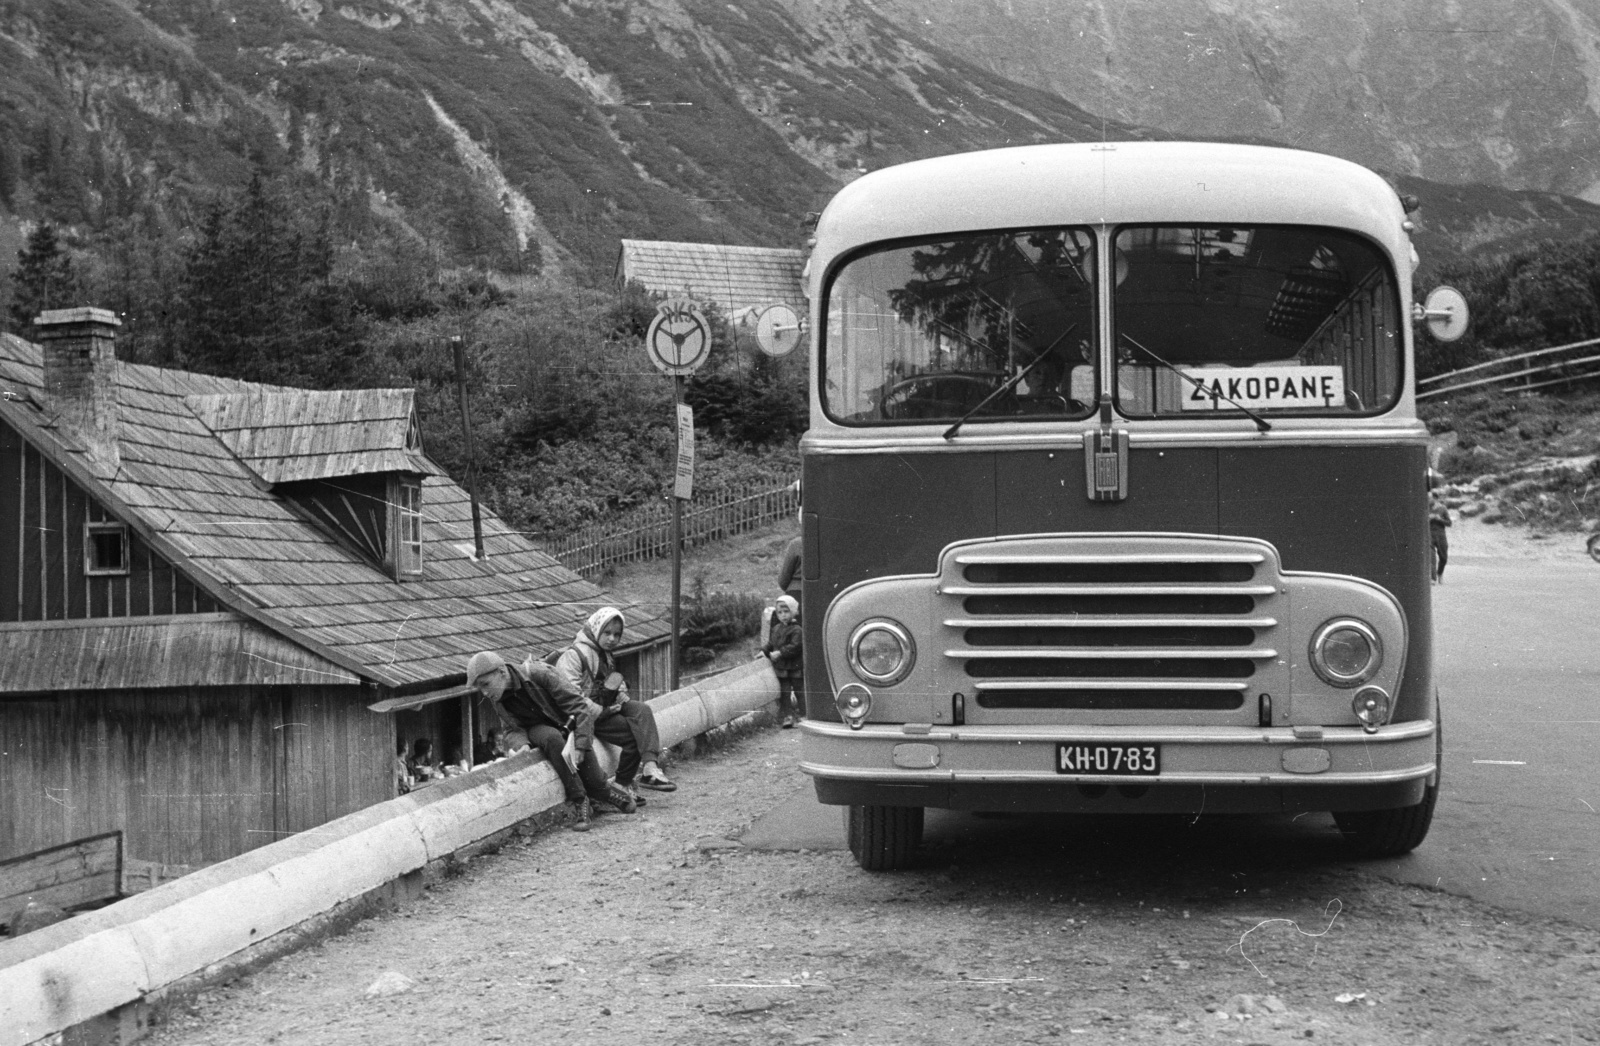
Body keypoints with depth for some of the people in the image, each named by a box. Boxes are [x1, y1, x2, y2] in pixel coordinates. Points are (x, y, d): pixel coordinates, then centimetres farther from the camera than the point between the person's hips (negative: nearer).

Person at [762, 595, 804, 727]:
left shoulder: (796, 630, -13)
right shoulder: (776, 629, 9)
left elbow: (795, 646, -23)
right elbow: (771, 643, 16)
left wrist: (780, 653, -27)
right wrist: (764, 651, -1)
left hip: (795, 668, -5)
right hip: (781, 668, 5)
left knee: (799, 691, 6)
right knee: (784, 693, 4)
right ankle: (788, 716, 7)